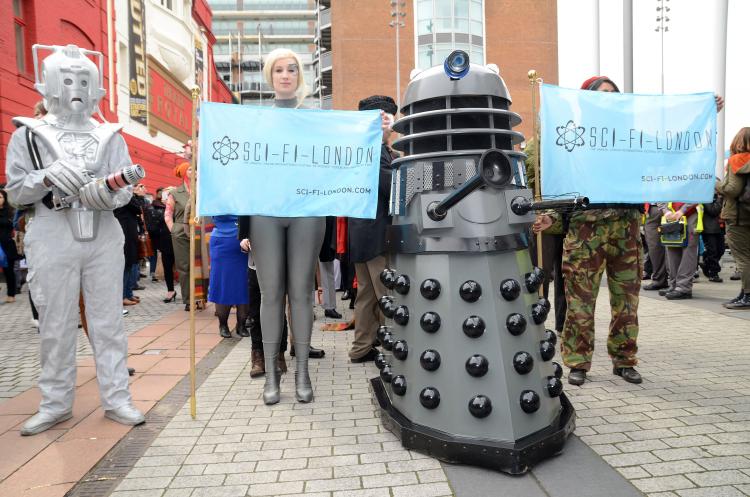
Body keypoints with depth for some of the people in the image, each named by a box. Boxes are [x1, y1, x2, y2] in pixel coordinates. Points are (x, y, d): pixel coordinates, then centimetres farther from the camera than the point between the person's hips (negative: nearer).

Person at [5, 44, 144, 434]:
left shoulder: (109, 136, 9)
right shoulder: (28, 134, 5)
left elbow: (126, 188, 5)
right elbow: (15, 192, 2)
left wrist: (108, 193, -17)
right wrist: (47, 177, -16)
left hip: (104, 237, 1)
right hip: (52, 239, -1)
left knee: (108, 321, 5)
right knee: (55, 325, 5)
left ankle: (116, 399, 13)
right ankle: (55, 403, 19)